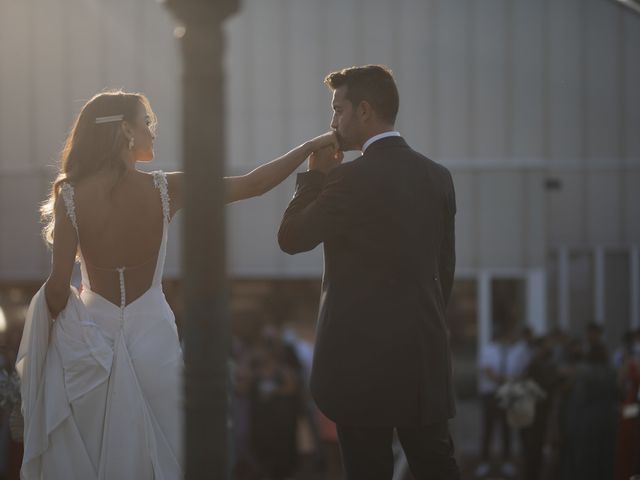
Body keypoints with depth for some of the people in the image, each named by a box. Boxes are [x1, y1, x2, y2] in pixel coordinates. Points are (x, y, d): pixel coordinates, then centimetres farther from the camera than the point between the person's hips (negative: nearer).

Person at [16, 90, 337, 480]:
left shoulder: (71, 196, -8)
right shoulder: (164, 190, -7)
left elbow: (58, 287, -11)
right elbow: (254, 184, -4)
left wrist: (58, 322, 9)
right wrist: (313, 145, 5)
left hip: (91, 334, 0)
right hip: (151, 336, 0)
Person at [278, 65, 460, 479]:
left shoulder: (352, 178, -13)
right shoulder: (437, 176, 8)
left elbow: (290, 238, -6)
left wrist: (316, 175, 5)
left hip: (365, 354, -6)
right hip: (426, 352, 6)